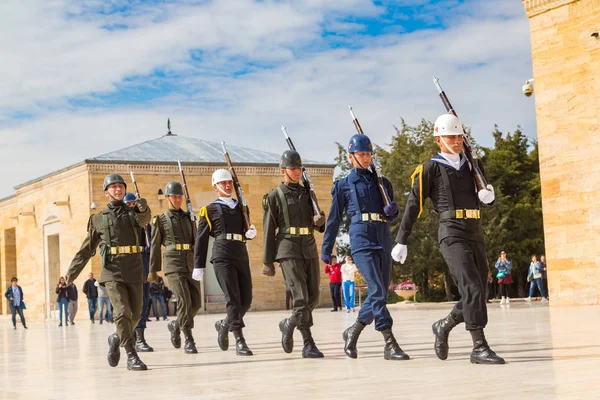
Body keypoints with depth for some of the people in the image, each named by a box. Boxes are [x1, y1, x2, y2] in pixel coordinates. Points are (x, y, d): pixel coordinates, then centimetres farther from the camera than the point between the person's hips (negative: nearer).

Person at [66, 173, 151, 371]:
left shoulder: (133, 212, 11)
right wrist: (72, 272, 8)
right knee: (122, 312, -16)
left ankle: (117, 339, 33)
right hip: (112, 271, -2)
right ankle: (131, 356, -15)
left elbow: (144, 220, -14)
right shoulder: (98, 219, 9)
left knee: (135, 314, 6)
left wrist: (143, 209, -38)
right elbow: (86, 249, 13)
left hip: (134, 271, 2)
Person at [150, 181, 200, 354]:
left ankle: (176, 325, 26)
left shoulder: (188, 218, 17)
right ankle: (189, 340, -10)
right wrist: (153, 270, 3)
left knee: (196, 302, -1)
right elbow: (155, 246, 5)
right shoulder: (160, 220, 6)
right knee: (184, 301, -17)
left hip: (190, 264, 4)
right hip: (173, 264, -4)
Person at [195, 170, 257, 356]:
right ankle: (239, 341, -14)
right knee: (233, 299, -13)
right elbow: (201, 240, 8)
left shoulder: (241, 207, 23)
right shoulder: (209, 210, 10)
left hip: (242, 256, 5)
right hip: (223, 257, -5)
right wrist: (198, 266, 3)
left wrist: (251, 232, -1)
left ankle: (224, 325, 28)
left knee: (246, 300, 3)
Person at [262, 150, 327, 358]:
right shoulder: (274, 197, 0)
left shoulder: (306, 193, 15)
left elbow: (315, 224, 16)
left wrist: (319, 220, -10)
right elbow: (268, 231, -1)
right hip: (288, 250, -6)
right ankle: (308, 345, -12)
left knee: (313, 298, 6)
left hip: (310, 250, 6)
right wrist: (267, 262, -3)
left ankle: (288, 325, 31)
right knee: (301, 297, -15)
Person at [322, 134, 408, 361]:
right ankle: (390, 345, -20)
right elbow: (334, 219, 10)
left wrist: (392, 210, -4)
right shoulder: (343, 185, 9)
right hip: (361, 241, -5)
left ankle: (353, 332, 26)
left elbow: (393, 217, 20)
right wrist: (326, 249, 9)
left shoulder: (382, 183, 19)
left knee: (379, 294, 6)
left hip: (383, 242, 5)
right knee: (377, 290, -18)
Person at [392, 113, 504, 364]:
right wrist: (401, 242, 0)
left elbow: (486, 196, 25)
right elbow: (413, 205, 2)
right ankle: (479, 348, -17)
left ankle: (443, 326, 28)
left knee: (479, 294, 6)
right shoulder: (431, 169, 2)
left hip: (476, 234, 7)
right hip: (452, 234, -7)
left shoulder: (471, 166, 19)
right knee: (472, 288, -18)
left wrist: (488, 195, -1)